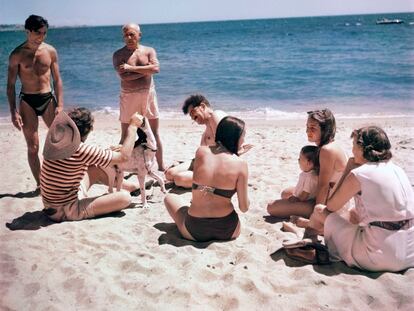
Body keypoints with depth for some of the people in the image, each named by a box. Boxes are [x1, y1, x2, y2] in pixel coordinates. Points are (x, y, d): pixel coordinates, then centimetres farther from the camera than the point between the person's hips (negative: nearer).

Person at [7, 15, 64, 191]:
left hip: (48, 99, 2)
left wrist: (60, 105, -2)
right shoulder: (17, 55, -5)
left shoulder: (50, 51, 1)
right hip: (27, 102, -2)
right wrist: (13, 112, -8)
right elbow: (11, 85, -2)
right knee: (33, 148, 2)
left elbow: (57, 80, 5)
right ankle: (39, 184, 13)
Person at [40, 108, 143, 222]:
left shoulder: (56, 140, -5)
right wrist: (133, 126, -10)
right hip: (65, 211, -9)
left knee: (96, 169, 20)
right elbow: (124, 157, -18)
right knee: (125, 197, -15)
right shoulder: (81, 150, -28)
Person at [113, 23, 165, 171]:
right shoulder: (118, 55, -1)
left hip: (149, 94, 2)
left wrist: (132, 68, -17)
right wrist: (146, 69, -13)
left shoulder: (149, 51, 4)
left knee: (155, 133, 9)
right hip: (128, 96, -2)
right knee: (125, 136, 3)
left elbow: (156, 68, -14)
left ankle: (161, 167, 19)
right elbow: (124, 76, -17)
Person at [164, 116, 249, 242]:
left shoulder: (201, 152, -6)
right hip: (228, 231, 2)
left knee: (170, 197, 26)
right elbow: (244, 208, -6)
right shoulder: (240, 164, -12)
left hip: (195, 231, -2)